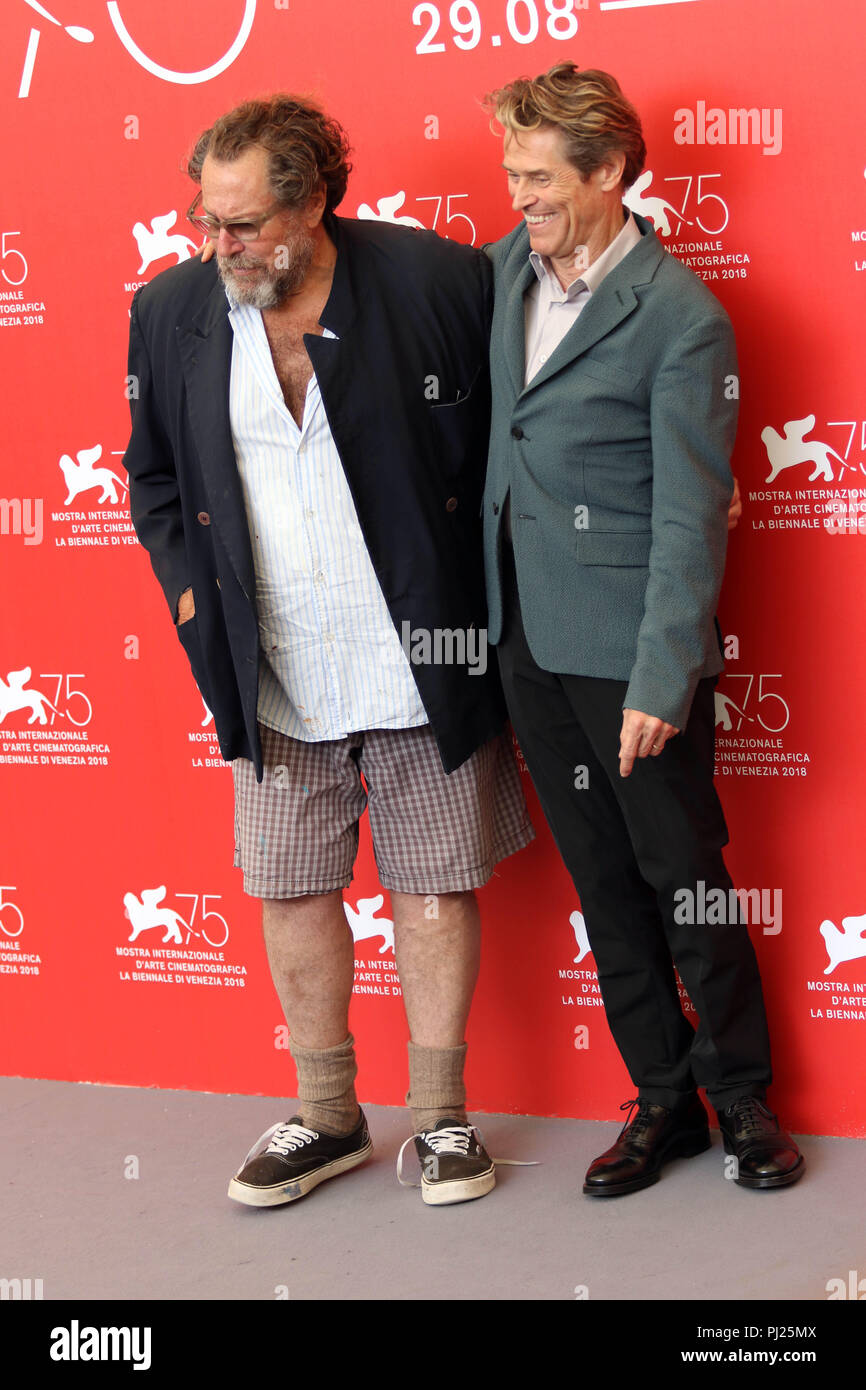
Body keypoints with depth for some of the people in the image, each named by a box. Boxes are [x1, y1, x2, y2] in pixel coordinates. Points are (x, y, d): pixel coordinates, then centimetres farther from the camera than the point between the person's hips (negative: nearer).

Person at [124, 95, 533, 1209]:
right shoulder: (170, 312, -1)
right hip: (274, 677, 3)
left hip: (422, 664, -2)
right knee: (291, 894, 9)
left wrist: (478, 569, -2)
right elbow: (153, 472, 15)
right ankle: (326, 1117, 27)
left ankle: (440, 1116, 24)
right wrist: (193, 590, 4)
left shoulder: (437, 281, -11)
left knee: (434, 888, 8)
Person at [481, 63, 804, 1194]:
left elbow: (689, 517, -15)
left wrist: (662, 680, -19)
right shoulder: (506, 267, 6)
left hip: (627, 644, -6)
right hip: (525, 633, 6)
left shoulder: (680, 317, -14)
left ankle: (742, 1093, 23)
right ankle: (662, 1100, 25)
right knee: (601, 881, 13)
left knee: (684, 874, 4)